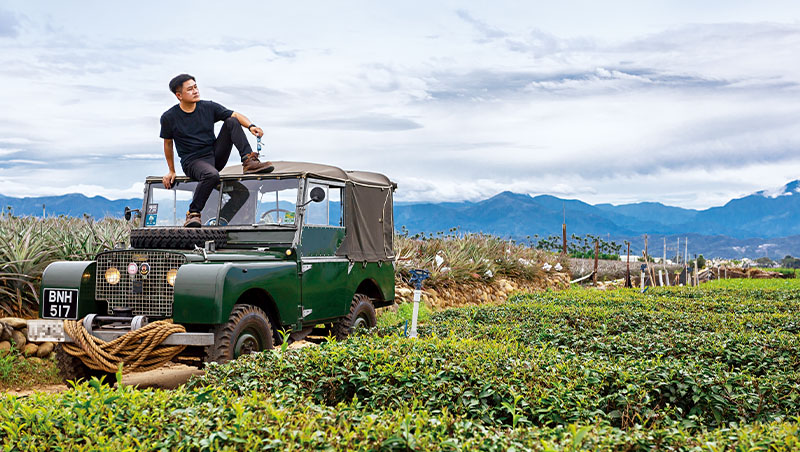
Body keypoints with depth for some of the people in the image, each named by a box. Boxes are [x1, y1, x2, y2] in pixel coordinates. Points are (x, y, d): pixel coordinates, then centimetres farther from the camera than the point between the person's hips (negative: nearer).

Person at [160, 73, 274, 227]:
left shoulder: (209, 107, 2)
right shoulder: (169, 117, -4)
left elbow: (235, 115, -2)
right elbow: (168, 144, 8)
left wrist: (250, 126, -23)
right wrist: (171, 171, 10)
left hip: (215, 155, 4)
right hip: (192, 161, -4)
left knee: (232, 122, -12)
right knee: (212, 174, -40)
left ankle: (249, 162, -21)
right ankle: (193, 213, -26)